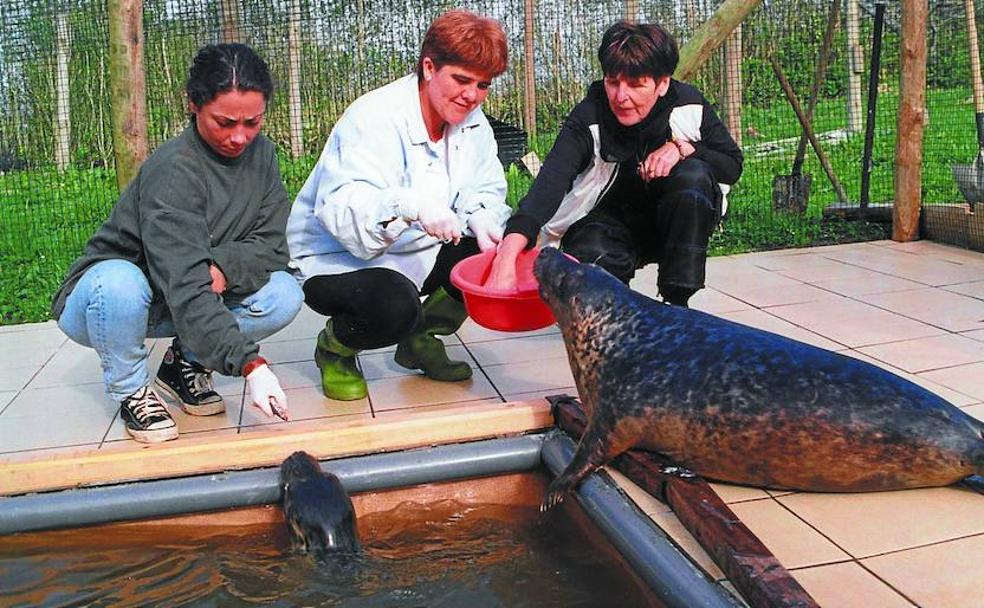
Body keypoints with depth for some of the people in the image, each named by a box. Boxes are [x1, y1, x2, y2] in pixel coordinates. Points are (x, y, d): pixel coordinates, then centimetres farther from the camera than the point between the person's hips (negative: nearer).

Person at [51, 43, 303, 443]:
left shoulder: (259, 153, -6)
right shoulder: (173, 171, -28)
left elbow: (272, 246, -9)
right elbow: (184, 288, -37)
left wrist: (221, 269, -30)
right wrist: (250, 364, -45)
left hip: (190, 298, 6)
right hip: (102, 301, -5)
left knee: (284, 295, -18)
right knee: (119, 282, -40)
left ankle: (184, 363, 5)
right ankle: (131, 391, -10)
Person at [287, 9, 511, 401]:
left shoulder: (471, 120, 0)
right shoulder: (373, 119, -23)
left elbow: (484, 191, 3)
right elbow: (340, 210, -36)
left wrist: (481, 219, -23)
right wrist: (412, 205, -54)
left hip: (418, 253, 7)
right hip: (339, 261, -7)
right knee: (395, 306, -37)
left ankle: (423, 339, 11)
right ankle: (334, 348, 1)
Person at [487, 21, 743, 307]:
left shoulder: (689, 106, -13)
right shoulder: (588, 117, -22)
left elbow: (733, 165, -3)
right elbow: (550, 183, -39)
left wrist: (683, 148, -25)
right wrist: (507, 255, -56)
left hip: (671, 226, 3)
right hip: (606, 220, -2)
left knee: (694, 175, -28)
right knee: (593, 257, -36)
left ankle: (676, 303, -17)